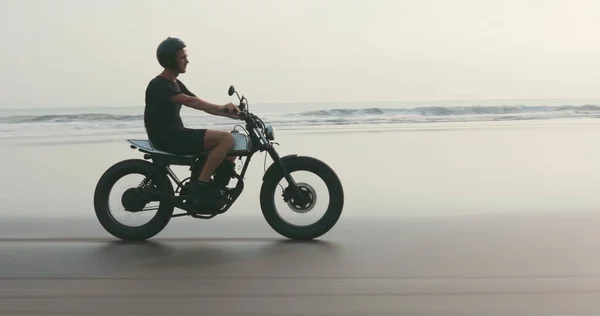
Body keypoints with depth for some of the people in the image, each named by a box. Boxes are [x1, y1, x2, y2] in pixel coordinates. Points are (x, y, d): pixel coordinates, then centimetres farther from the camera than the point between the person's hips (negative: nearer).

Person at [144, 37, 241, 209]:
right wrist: (220, 107, -34)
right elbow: (189, 101, -27)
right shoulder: (158, 85, -12)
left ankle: (216, 186, 8)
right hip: (167, 138, -10)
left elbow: (200, 104, 12)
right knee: (226, 138, -22)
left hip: (177, 134, 10)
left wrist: (229, 113, -2)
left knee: (232, 143, 6)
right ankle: (200, 184, -18)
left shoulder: (176, 84, 19)